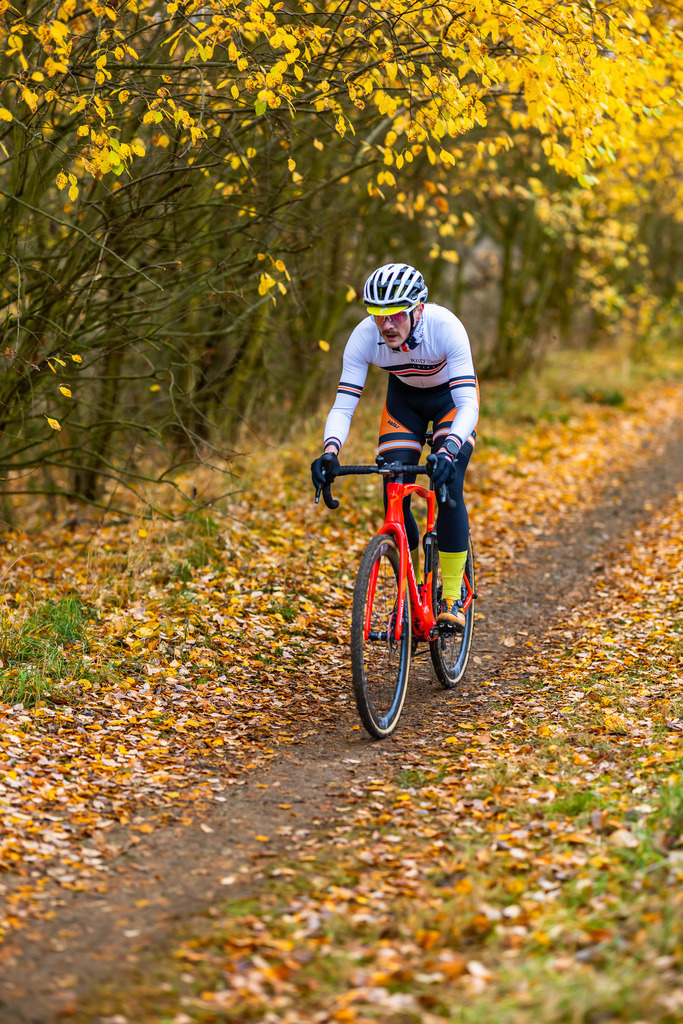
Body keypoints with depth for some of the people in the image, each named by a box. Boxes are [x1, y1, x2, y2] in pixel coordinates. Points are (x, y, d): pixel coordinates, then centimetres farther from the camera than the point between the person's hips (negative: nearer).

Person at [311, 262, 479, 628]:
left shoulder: (445, 327, -38)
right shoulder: (364, 337, -30)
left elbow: (468, 404, -42)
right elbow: (343, 405, -29)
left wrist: (448, 451, -59)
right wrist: (330, 451, -49)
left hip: (451, 396, -3)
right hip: (404, 398, 3)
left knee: (448, 486, -22)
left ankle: (451, 597, -11)